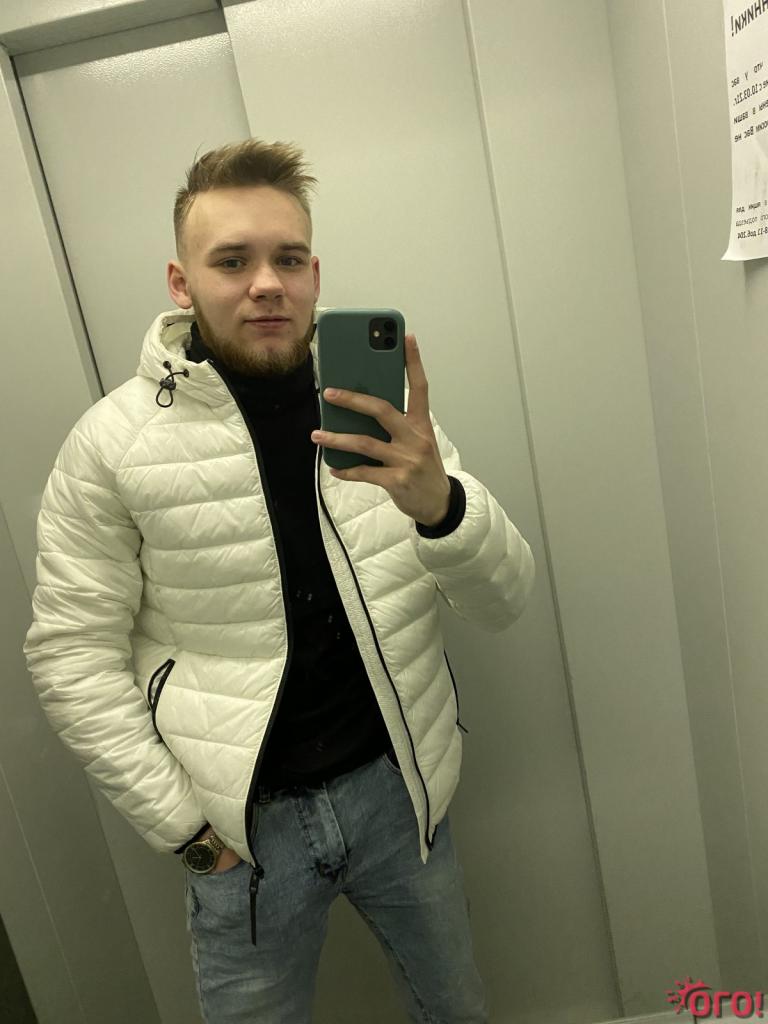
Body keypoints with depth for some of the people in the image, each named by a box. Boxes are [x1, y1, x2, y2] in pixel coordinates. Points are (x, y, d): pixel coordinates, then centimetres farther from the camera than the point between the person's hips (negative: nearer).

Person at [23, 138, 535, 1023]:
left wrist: (437, 501, -32)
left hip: (396, 785, 3)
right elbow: (74, 655, -8)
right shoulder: (114, 441, -13)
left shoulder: (383, 415, -7)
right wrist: (183, 821, -8)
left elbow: (501, 603, -11)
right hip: (246, 819, -2)